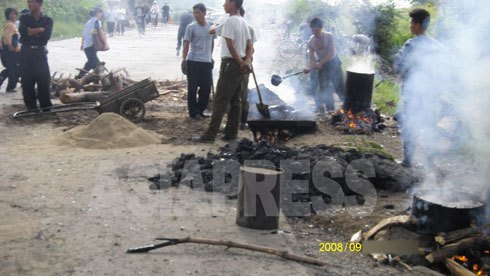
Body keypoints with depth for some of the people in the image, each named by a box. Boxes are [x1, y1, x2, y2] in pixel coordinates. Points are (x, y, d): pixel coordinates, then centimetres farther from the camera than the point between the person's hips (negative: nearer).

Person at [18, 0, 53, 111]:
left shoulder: (48, 20, 5)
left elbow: (46, 36, -9)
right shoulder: (24, 18, 8)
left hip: (40, 52, -1)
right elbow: (23, 32, -10)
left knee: (44, 80, -4)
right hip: (27, 52, 1)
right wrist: (39, 29, -11)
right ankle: (31, 107, 9)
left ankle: (46, 106, 4)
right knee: (27, 81, 0)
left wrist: (31, 32, -7)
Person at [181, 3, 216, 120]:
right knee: (192, 88, -3)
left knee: (206, 88, 6)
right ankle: (193, 112, 7)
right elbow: (186, 44, -5)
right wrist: (184, 60, -11)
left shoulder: (211, 26, 5)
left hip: (207, 62, 4)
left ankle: (200, 110, 20)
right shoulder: (191, 27, -5)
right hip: (193, 62, -4)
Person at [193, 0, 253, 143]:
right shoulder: (244, 22, 13)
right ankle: (231, 133, 14)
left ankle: (210, 135, -8)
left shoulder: (229, 21, -14)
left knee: (220, 100, -8)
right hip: (240, 65, 9)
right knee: (235, 101, 11)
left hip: (230, 63, -9)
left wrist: (240, 62, -10)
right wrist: (247, 61, -2)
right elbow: (249, 45, 10)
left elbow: (230, 46, -18)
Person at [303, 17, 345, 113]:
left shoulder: (329, 36, -20)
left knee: (339, 86, -4)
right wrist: (310, 68, -32)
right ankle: (331, 111, 12)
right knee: (324, 89, 2)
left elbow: (331, 53, -28)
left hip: (333, 62, -4)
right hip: (321, 65, 4)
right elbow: (312, 57, -12)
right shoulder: (311, 42, -11)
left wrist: (320, 63, -38)